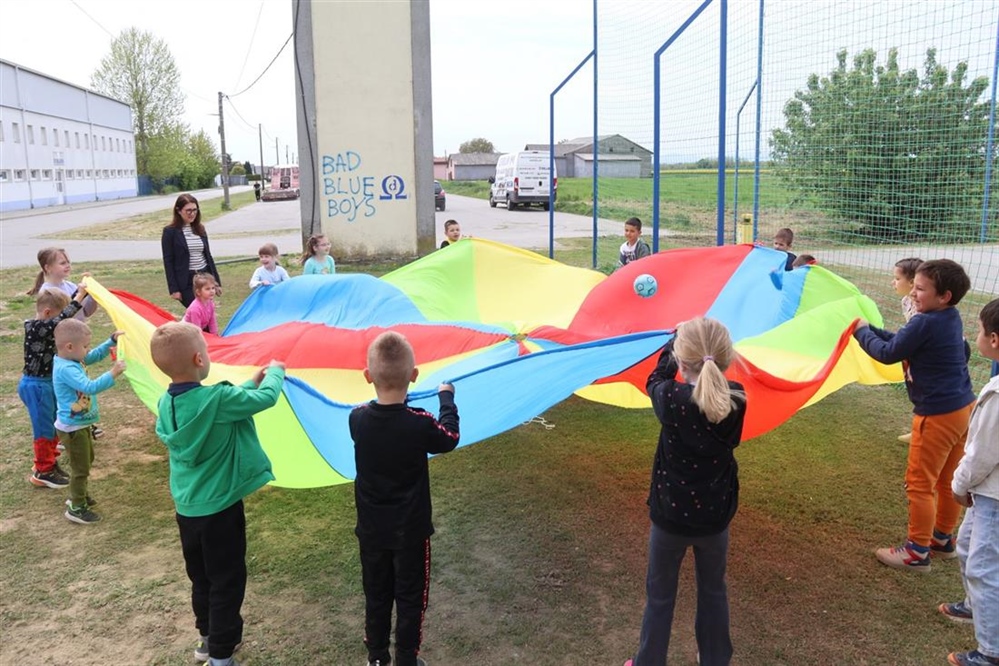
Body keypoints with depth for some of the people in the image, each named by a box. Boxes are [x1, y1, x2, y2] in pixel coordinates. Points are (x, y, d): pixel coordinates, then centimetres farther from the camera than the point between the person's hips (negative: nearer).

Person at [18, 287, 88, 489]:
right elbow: (64, 318, -35)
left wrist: (80, 291, 3)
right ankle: (43, 472, 16)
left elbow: (66, 310, 11)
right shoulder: (35, 328, -23)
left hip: (48, 382, 9)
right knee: (44, 429, 2)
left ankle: (49, 462, 36)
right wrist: (80, 295, -29)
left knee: (54, 425, 20)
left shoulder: (45, 326, 2)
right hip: (36, 386, -9)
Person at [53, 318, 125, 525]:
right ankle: (76, 509, 16)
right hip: (73, 428, -10)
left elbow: (95, 355, 16)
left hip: (81, 424, 10)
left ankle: (77, 495, 44)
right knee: (81, 468, 2)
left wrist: (112, 340, 7)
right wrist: (113, 373, -39)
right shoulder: (66, 369, -30)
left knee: (87, 459, 27)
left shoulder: (73, 359, -1)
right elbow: (91, 387, -41)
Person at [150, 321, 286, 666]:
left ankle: (207, 638, 40)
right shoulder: (215, 398, -26)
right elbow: (267, 398, -16)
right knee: (226, 583, 8)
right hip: (218, 508, -7)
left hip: (186, 508, 8)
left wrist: (251, 382, 14)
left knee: (201, 579, 23)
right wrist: (276, 371, 4)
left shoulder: (166, 402, -2)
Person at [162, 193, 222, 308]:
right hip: (186, 282, -5)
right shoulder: (170, 231, -5)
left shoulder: (200, 229, 10)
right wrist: (173, 289, -12)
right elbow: (168, 262, -7)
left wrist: (216, 281, 12)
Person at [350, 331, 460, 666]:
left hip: (371, 529, 4)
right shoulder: (420, 423, -25)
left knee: (376, 595, 20)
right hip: (410, 531, -3)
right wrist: (447, 397, 8)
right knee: (410, 599, 14)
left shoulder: (357, 419, -15)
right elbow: (450, 438, -4)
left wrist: (389, 394, 17)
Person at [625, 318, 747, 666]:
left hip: (671, 515, -2)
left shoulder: (671, 400, -24)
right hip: (715, 516, 3)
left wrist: (676, 340, 13)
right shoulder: (737, 399, -16)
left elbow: (655, 381, 0)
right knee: (713, 592, 24)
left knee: (660, 595, 16)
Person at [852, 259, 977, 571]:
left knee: (919, 483, 3)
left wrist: (862, 332, 2)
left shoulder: (925, 323, -21)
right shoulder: (951, 318, 6)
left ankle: (917, 551, 13)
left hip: (937, 415, -9)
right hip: (963, 408, 9)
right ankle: (943, 539, 35)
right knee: (948, 480, 20)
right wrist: (870, 329, 7)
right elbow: (902, 341, 12)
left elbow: (888, 353, -12)